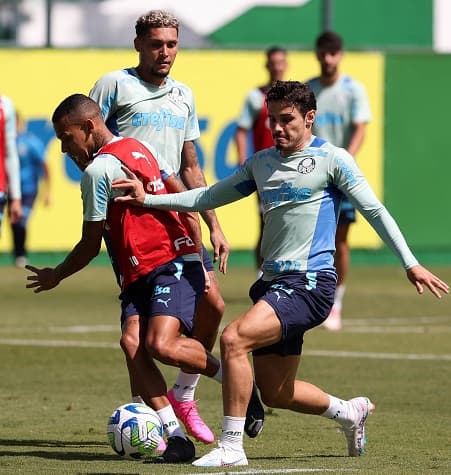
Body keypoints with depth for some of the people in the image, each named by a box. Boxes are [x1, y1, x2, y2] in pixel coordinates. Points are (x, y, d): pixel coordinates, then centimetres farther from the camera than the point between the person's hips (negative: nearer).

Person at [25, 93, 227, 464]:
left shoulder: (97, 169, -8)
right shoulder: (139, 149, 20)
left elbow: (90, 246, -3)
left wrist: (56, 276, 15)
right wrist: (198, 262, 21)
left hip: (173, 265, -10)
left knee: (161, 345, -25)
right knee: (131, 341, -10)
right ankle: (175, 436, -18)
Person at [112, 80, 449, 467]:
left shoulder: (332, 159, -3)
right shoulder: (261, 163, 15)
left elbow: (374, 210, -3)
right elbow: (209, 197, 18)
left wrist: (410, 264, -9)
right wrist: (148, 199, 8)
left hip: (310, 282, -8)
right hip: (274, 282, 8)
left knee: (234, 338, -25)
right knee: (275, 393, 10)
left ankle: (231, 448, -19)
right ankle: (350, 412, 36)